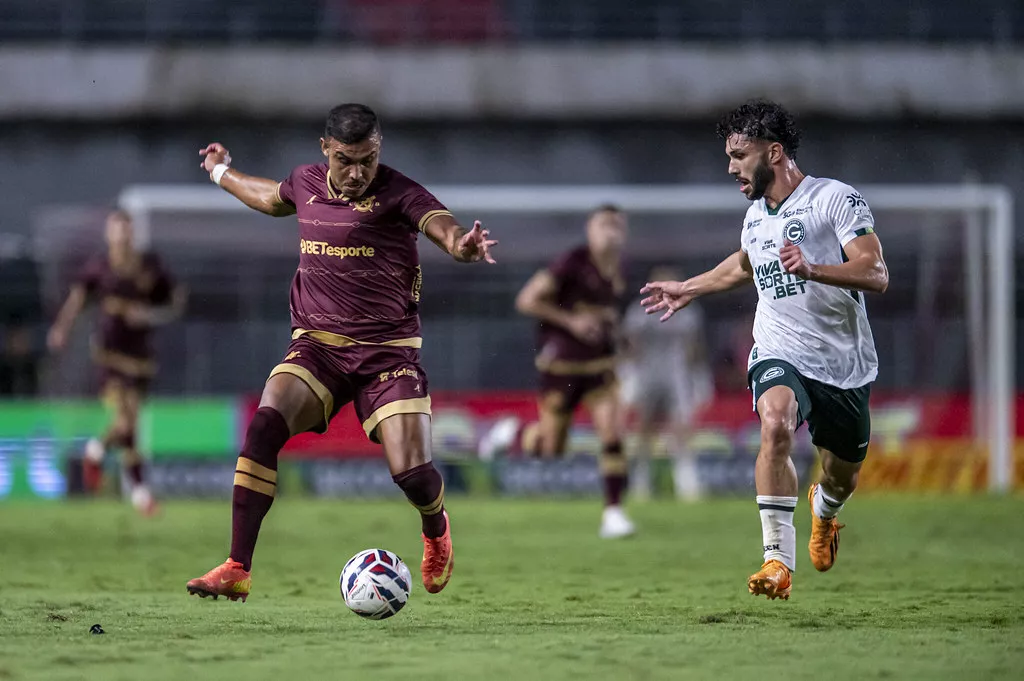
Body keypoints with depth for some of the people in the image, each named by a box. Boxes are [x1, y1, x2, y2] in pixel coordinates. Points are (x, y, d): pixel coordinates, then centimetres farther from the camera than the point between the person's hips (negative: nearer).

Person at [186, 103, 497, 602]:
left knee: (411, 472, -13)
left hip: (389, 351, -3)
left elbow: (444, 228, -26)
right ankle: (237, 570, -20)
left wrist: (462, 245, -50)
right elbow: (271, 198, 32)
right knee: (265, 425, -24)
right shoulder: (306, 183, 7)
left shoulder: (397, 194, -8)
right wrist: (221, 173, 49)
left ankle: (436, 530, 28)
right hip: (317, 345, 3)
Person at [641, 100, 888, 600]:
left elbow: (875, 275, -20)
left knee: (843, 477, 14)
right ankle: (779, 560, -33)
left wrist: (813, 269, -34)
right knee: (777, 424, -31)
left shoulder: (836, 198, -10)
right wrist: (690, 289, 39)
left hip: (845, 366, -2)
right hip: (780, 353, 2)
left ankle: (824, 508, 54)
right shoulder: (755, 215, 10)